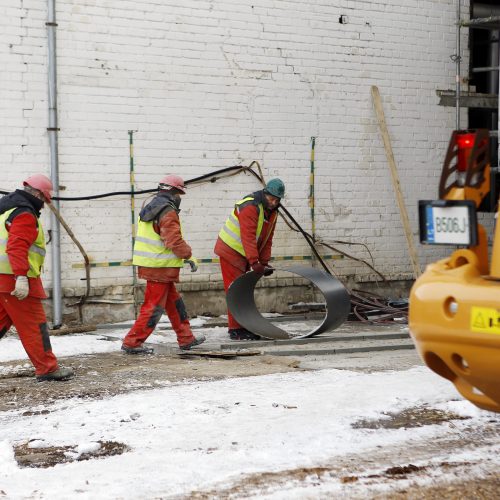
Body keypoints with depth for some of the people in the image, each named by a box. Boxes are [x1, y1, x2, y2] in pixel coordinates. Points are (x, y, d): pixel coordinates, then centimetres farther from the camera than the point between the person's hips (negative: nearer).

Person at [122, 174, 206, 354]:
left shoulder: (150, 209, 16)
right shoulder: (168, 212, -16)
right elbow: (175, 241, -22)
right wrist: (189, 255, -4)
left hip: (150, 265, 10)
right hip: (160, 268, -10)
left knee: (174, 303, 18)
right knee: (154, 307, -4)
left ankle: (186, 338, 26)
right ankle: (132, 343, -2)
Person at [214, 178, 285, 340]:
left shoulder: (272, 213, 7)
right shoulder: (250, 206, -24)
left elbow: (267, 239, 9)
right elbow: (248, 236, -31)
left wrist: (264, 262, -1)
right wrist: (255, 262, -35)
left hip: (243, 254, 9)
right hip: (231, 250, -9)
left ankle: (243, 326, 20)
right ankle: (235, 330, -6)